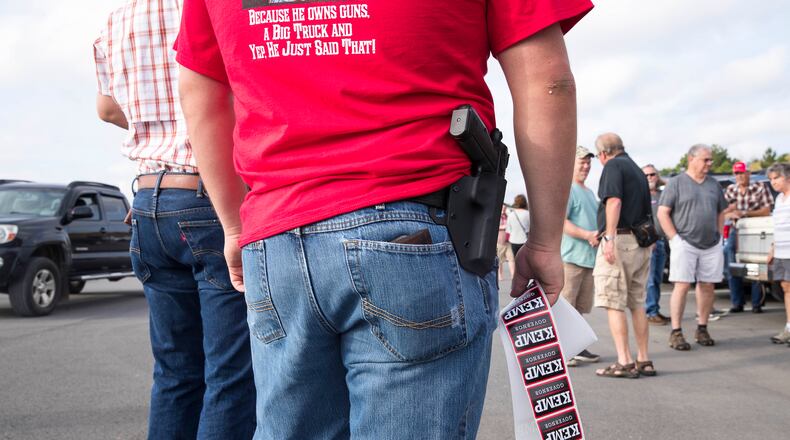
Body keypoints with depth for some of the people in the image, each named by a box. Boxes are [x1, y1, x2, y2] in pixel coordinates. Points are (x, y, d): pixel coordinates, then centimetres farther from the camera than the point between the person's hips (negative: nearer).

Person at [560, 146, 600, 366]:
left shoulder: (589, 192, 23)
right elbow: (559, 221, -17)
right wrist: (587, 235, -20)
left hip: (589, 256, 9)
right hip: (570, 255, -9)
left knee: (581, 306, 12)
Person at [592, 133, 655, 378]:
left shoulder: (613, 166, -5)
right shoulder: (637, 169, 22)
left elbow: (614, 201, -19)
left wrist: (609, 237, -23)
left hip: (620, 240, -9)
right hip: (642, 242, 9)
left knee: (614, 303, -5)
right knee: (637, 302, 14)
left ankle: (624, 362, -7)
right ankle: (644, 360, 16)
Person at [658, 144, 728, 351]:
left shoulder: (714, 184, 15)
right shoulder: (676, 183, -1)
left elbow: (720, 213, 22)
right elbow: (662, 213, -5)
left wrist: (719, 237, 11)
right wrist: (675, 238, -10)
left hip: (711, 245, 5)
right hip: (685, 244, -5)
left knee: (707, 286, 6)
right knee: (682, 286, -8)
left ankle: (702, 329, 16)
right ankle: (676, 333, -4)